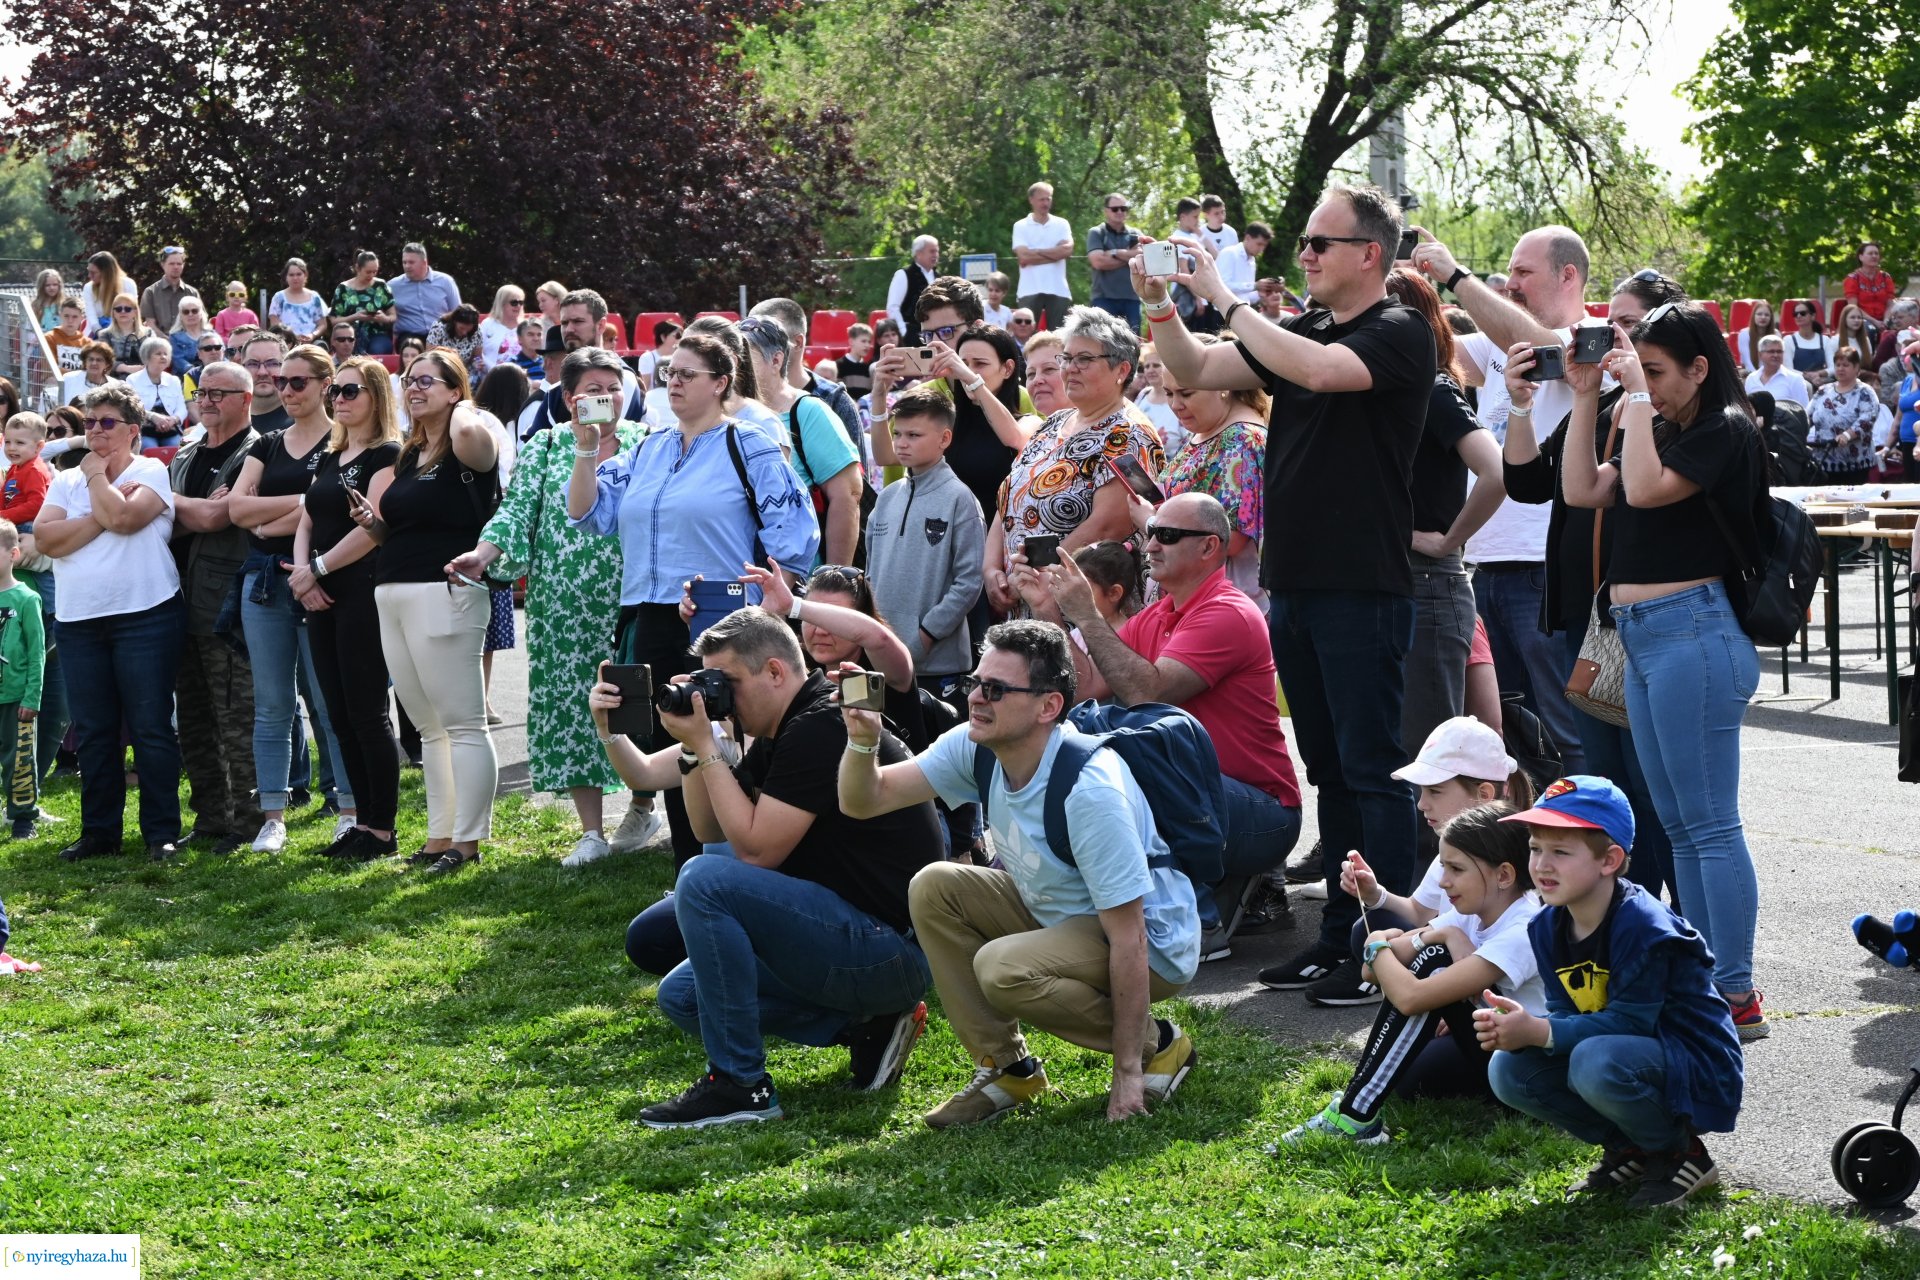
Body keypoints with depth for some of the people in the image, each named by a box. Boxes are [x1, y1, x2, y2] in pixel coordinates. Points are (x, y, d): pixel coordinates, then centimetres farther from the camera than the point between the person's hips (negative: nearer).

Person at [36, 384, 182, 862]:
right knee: (93, 732, 8)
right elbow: (46, 538, -4)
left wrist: (96, 478, -4)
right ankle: (99, 831, 16)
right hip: (78, 621, 5)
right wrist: (100, 517, -11)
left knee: (151, 728, -3)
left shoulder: (151, 473, 0)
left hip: (144, 617, -5)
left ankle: (162, 831, 2)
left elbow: (124, 517, -18)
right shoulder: (66, 481, 12)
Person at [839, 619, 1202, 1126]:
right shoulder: (975, 749, -10)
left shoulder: (1089, 791, -32)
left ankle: (1156, 1047, -7)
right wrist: (862, 738, -30)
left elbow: (1129, 938, -30)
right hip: (1054, 913, 8)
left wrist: (1128, 1072, -28)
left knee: (1003, 968, -30)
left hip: (1152, 945, -8)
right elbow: (862, 800, -7)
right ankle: (1005, 1068, 2)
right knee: (933, 888, -7)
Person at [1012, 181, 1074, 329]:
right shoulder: (1021, 226, 4)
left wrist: (1036, 252, -7)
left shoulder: (1062, 224, 10)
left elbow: (1067, 250, -7)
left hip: (1059, 290, 2)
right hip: (1030, 291, -2)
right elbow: (1024, 256, -10)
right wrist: (1055, 253, -6)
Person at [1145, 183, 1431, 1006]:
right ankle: (1340, 934, 20)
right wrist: (1160, 305, -1)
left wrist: (1224, 298, -20)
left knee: (1371, 770, -6)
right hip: (1294, 584, 8)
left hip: (1362, 591, -8)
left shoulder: (1399, 333, -9)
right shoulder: (1300, 331, 15)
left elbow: (1317, 369, -27)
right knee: (1329, 772, 13)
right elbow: (1196, 373, 16)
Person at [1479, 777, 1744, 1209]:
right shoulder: (1547, 928, 0)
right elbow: (1564, 1014, -1)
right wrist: (1518, 1029, -23)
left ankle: (1679, 1154, -9)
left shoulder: (1642, 926, -25)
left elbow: (1630, 1021, -26)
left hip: (1698, 1073, -8)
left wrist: (1539, 1032, -31)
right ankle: (1628, 1148, 7)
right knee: (1508, 1070, -8)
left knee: (1597, 1061, -37)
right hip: (1631, 1056, 8)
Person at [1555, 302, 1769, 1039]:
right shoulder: (1661, 433, 17)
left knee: (1710, 825, -8)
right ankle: (1703, 983, 18)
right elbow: (1581, 490, 12)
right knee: (1679, 826, 12)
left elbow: (1645, 488, -22)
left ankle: (1738, 998, -6)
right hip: (1643, 636, 10)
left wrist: (1638, 396, -14)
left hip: (1693, 632, -10)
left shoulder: (1724, 433, -8)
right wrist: (1587, 399, 8)